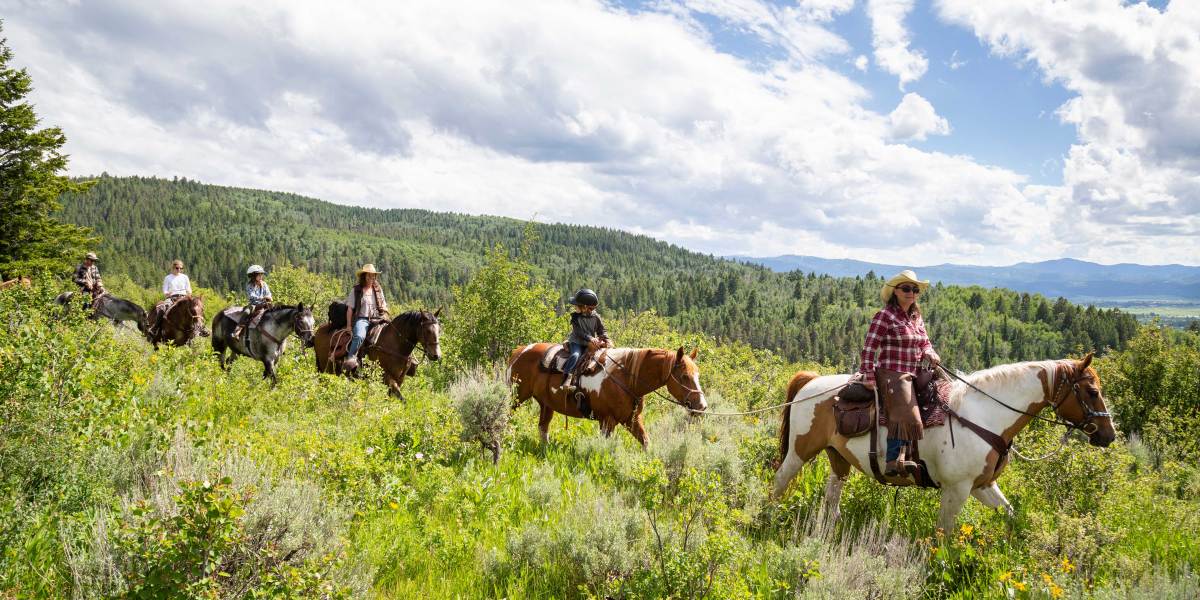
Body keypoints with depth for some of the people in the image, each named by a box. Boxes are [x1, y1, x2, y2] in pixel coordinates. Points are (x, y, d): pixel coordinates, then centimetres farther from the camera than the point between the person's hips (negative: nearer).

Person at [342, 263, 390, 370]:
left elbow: (384, 308, 22)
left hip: (377, 320, 4)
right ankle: (350, 358, -32)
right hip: (361, 319, -4)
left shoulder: (379, 290, 16)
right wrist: (349, 326, -5)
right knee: (359, 336, -35)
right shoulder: (356, 290, 5)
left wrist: (385, 320, 6)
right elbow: (350, 309, 2)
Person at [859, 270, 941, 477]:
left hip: (913, 375, 9)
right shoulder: (885, 316, -7)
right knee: (906, 413, -23)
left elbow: (925, 342, 24)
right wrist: (869, 376, -15)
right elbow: (869, 347, -11)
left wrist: (930, 353, -1)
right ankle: (893, 462, -21)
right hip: (891, 374, -9)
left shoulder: (917, 317, 17)